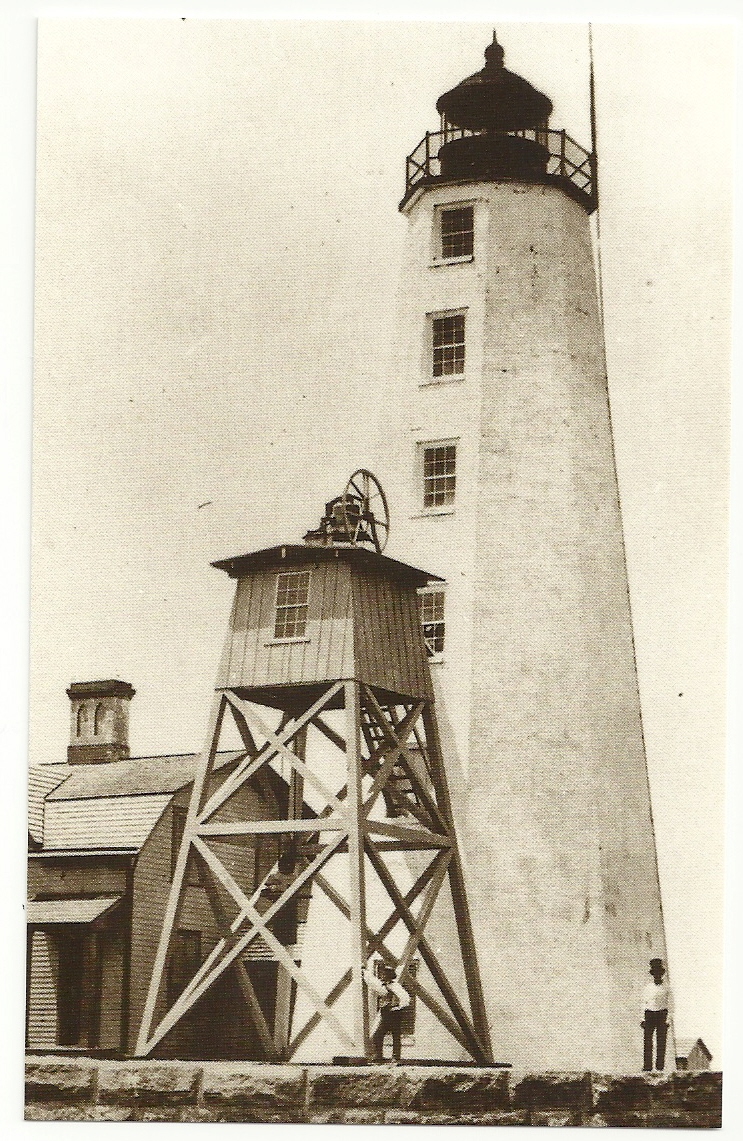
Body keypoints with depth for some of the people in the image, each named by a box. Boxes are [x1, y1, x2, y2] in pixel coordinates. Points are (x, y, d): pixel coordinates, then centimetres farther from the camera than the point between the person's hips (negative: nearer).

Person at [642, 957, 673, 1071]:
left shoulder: (666, 987, 5)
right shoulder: (648, 987, 12)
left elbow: (670, 1004, 2)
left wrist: (667, 1020, -7)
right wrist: (643, 1018, 6)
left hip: (662, 1015, -2)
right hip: (649, 1014, 2)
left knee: (661, 1042, -4)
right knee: (648, 1041, -3)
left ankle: (660, 1066, -2)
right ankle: (647, 1066, -3)